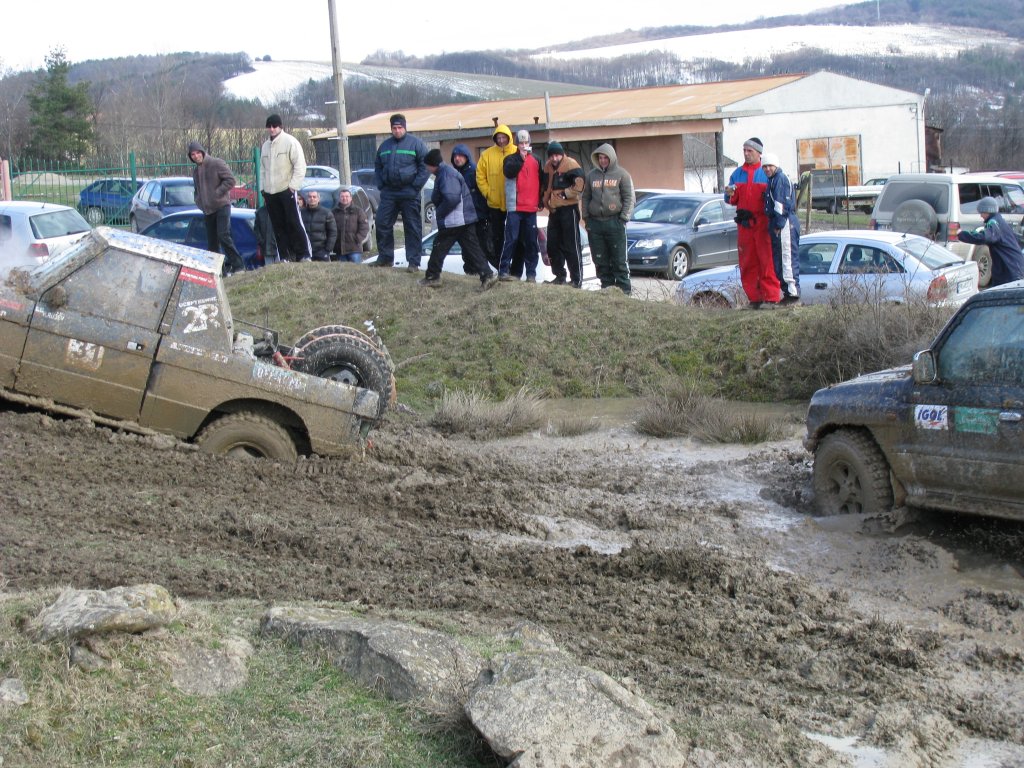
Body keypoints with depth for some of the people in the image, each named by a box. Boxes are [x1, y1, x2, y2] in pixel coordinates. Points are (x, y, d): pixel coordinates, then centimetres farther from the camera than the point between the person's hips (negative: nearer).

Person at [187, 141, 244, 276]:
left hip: (221, 206, -7)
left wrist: (217, 193, -17)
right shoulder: (196, 171, 16)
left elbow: (231, 180, -11)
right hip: (207, 210, 7)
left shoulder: (217, 163, -5)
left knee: (223, 236, -20)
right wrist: (199, 202, 8)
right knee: (212, 242, 5)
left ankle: (238, 265, -15)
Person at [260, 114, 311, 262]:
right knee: (278, 226, 4)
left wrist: (293, 186, -13)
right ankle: (286, 256, 8)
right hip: (270, 193, 6)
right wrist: (263, 189, 12)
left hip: (287, 190, -6)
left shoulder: (290, 142, -5)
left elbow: (300, 166, -9)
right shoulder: (265, 145, 16)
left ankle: (304, 254, -7)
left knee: (294, 223, -9)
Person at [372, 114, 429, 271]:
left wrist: (416, 186, -12)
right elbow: (377, 166, 21)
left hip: (409, 194, -5)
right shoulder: (385, 145, 13)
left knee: (413, 228, -2)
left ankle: (413, 262, 1)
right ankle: (385, 257, 15)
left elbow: (425, 166, -5)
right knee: (382, 224, 2)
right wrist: (380, 185, 8)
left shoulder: (415, 143, -3)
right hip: (388, 193, 5)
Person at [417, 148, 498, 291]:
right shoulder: (445, 171, 17)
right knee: (472, 248, 5)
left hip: (453, 221, -10)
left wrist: (440, 212, -13)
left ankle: (432, 277, 12)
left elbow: (451, 198, -25)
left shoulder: (446, 175, -16)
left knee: (439, 247, 3)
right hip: (466, 219, 10)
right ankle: (487, 275, -4)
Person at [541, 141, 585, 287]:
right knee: (552, 244, 10)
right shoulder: (548, 167, 12)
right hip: (554, 210, 8)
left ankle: (577, 279, -5)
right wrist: (546, 201, 11)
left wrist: (564, 194, -14)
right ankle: (559, 276, 21)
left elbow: (579, 186, -18)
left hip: (569, 209, -8)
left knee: (572, 246, -7)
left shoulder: (571, 165, -11)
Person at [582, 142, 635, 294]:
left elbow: (629, 198, 1)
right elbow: (586, 197, 17)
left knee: (619, 259, -4)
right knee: (600, 259, 4)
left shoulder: (621, 174, 3)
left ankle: (624, 288, 0)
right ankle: (607, 286, 10)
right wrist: (586, 218, 8)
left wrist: (623, 218, -8)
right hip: (595, 223, 4)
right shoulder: (592, 175, 14)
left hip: (615, 223, -4)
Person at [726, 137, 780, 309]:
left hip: (762, 222, -4)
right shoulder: (737, 174, 14)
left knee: (767, 260, -7)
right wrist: (730, 195, -7)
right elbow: (732, 201, 15)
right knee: (747, 262, 4)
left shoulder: (766, 173, 1)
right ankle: (754, 297, 10)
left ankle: (771, 296, -6)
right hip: (744, 223, 4)